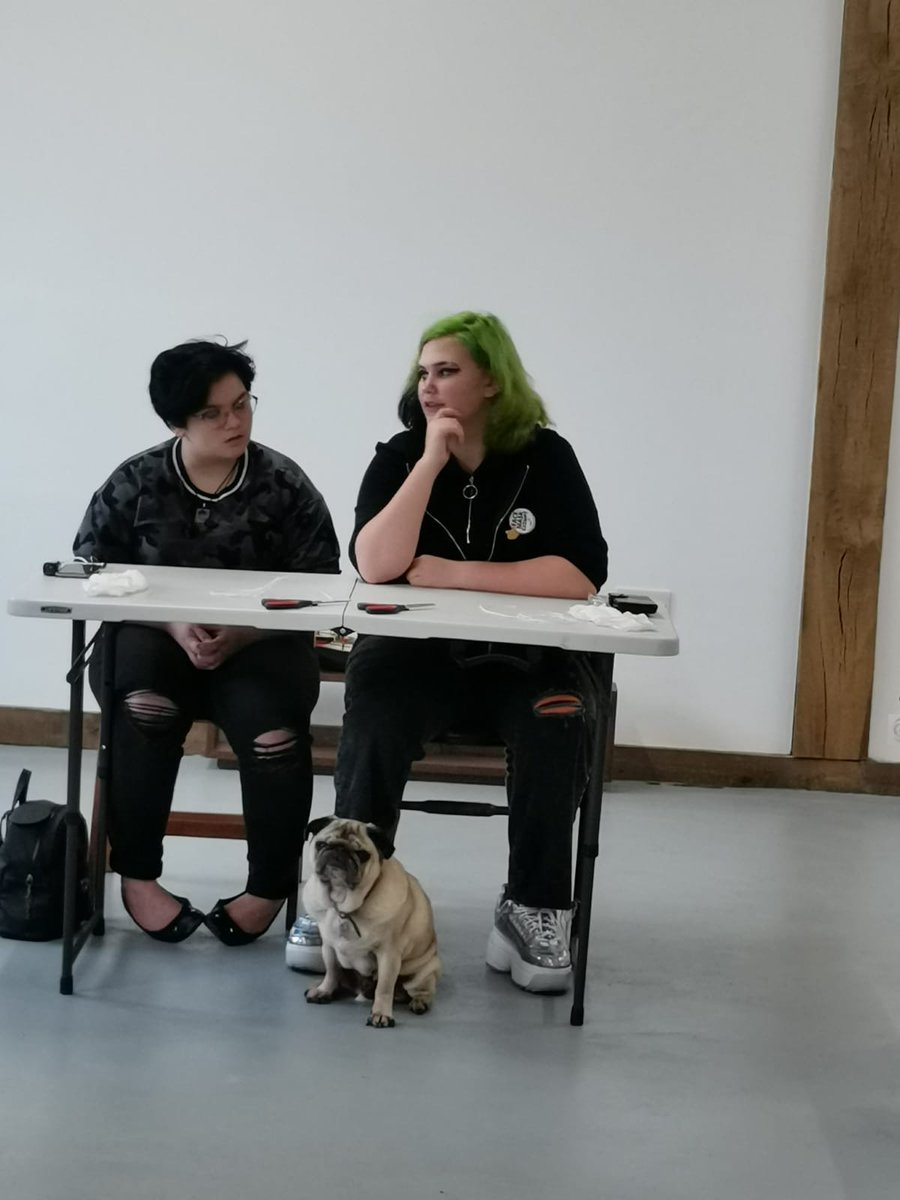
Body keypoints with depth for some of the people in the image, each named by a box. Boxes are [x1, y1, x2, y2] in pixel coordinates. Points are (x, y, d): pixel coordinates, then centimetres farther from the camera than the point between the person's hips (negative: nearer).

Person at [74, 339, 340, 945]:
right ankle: (137, 874, -15)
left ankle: (271, 886, -10)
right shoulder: (134, 483, 1)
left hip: (261, 644, 0)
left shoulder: (284, 484, -1)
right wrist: (175, 625, -17)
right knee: (145, 712, -34)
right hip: (154, 638, 0)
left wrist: (240, 634, -20)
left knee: (272, 727, -32)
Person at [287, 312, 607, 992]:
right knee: (374, 715, -30)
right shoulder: (398, 457, 1)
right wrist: (432, 461, -18)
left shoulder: (545, 458, -3)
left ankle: (535, 911, -16)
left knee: (558, 725, -31)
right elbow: (376, 565, -17)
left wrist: (455, 573, -16)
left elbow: (582, 576, -15)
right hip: (418, 650, 1)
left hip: (527, 655, 0)